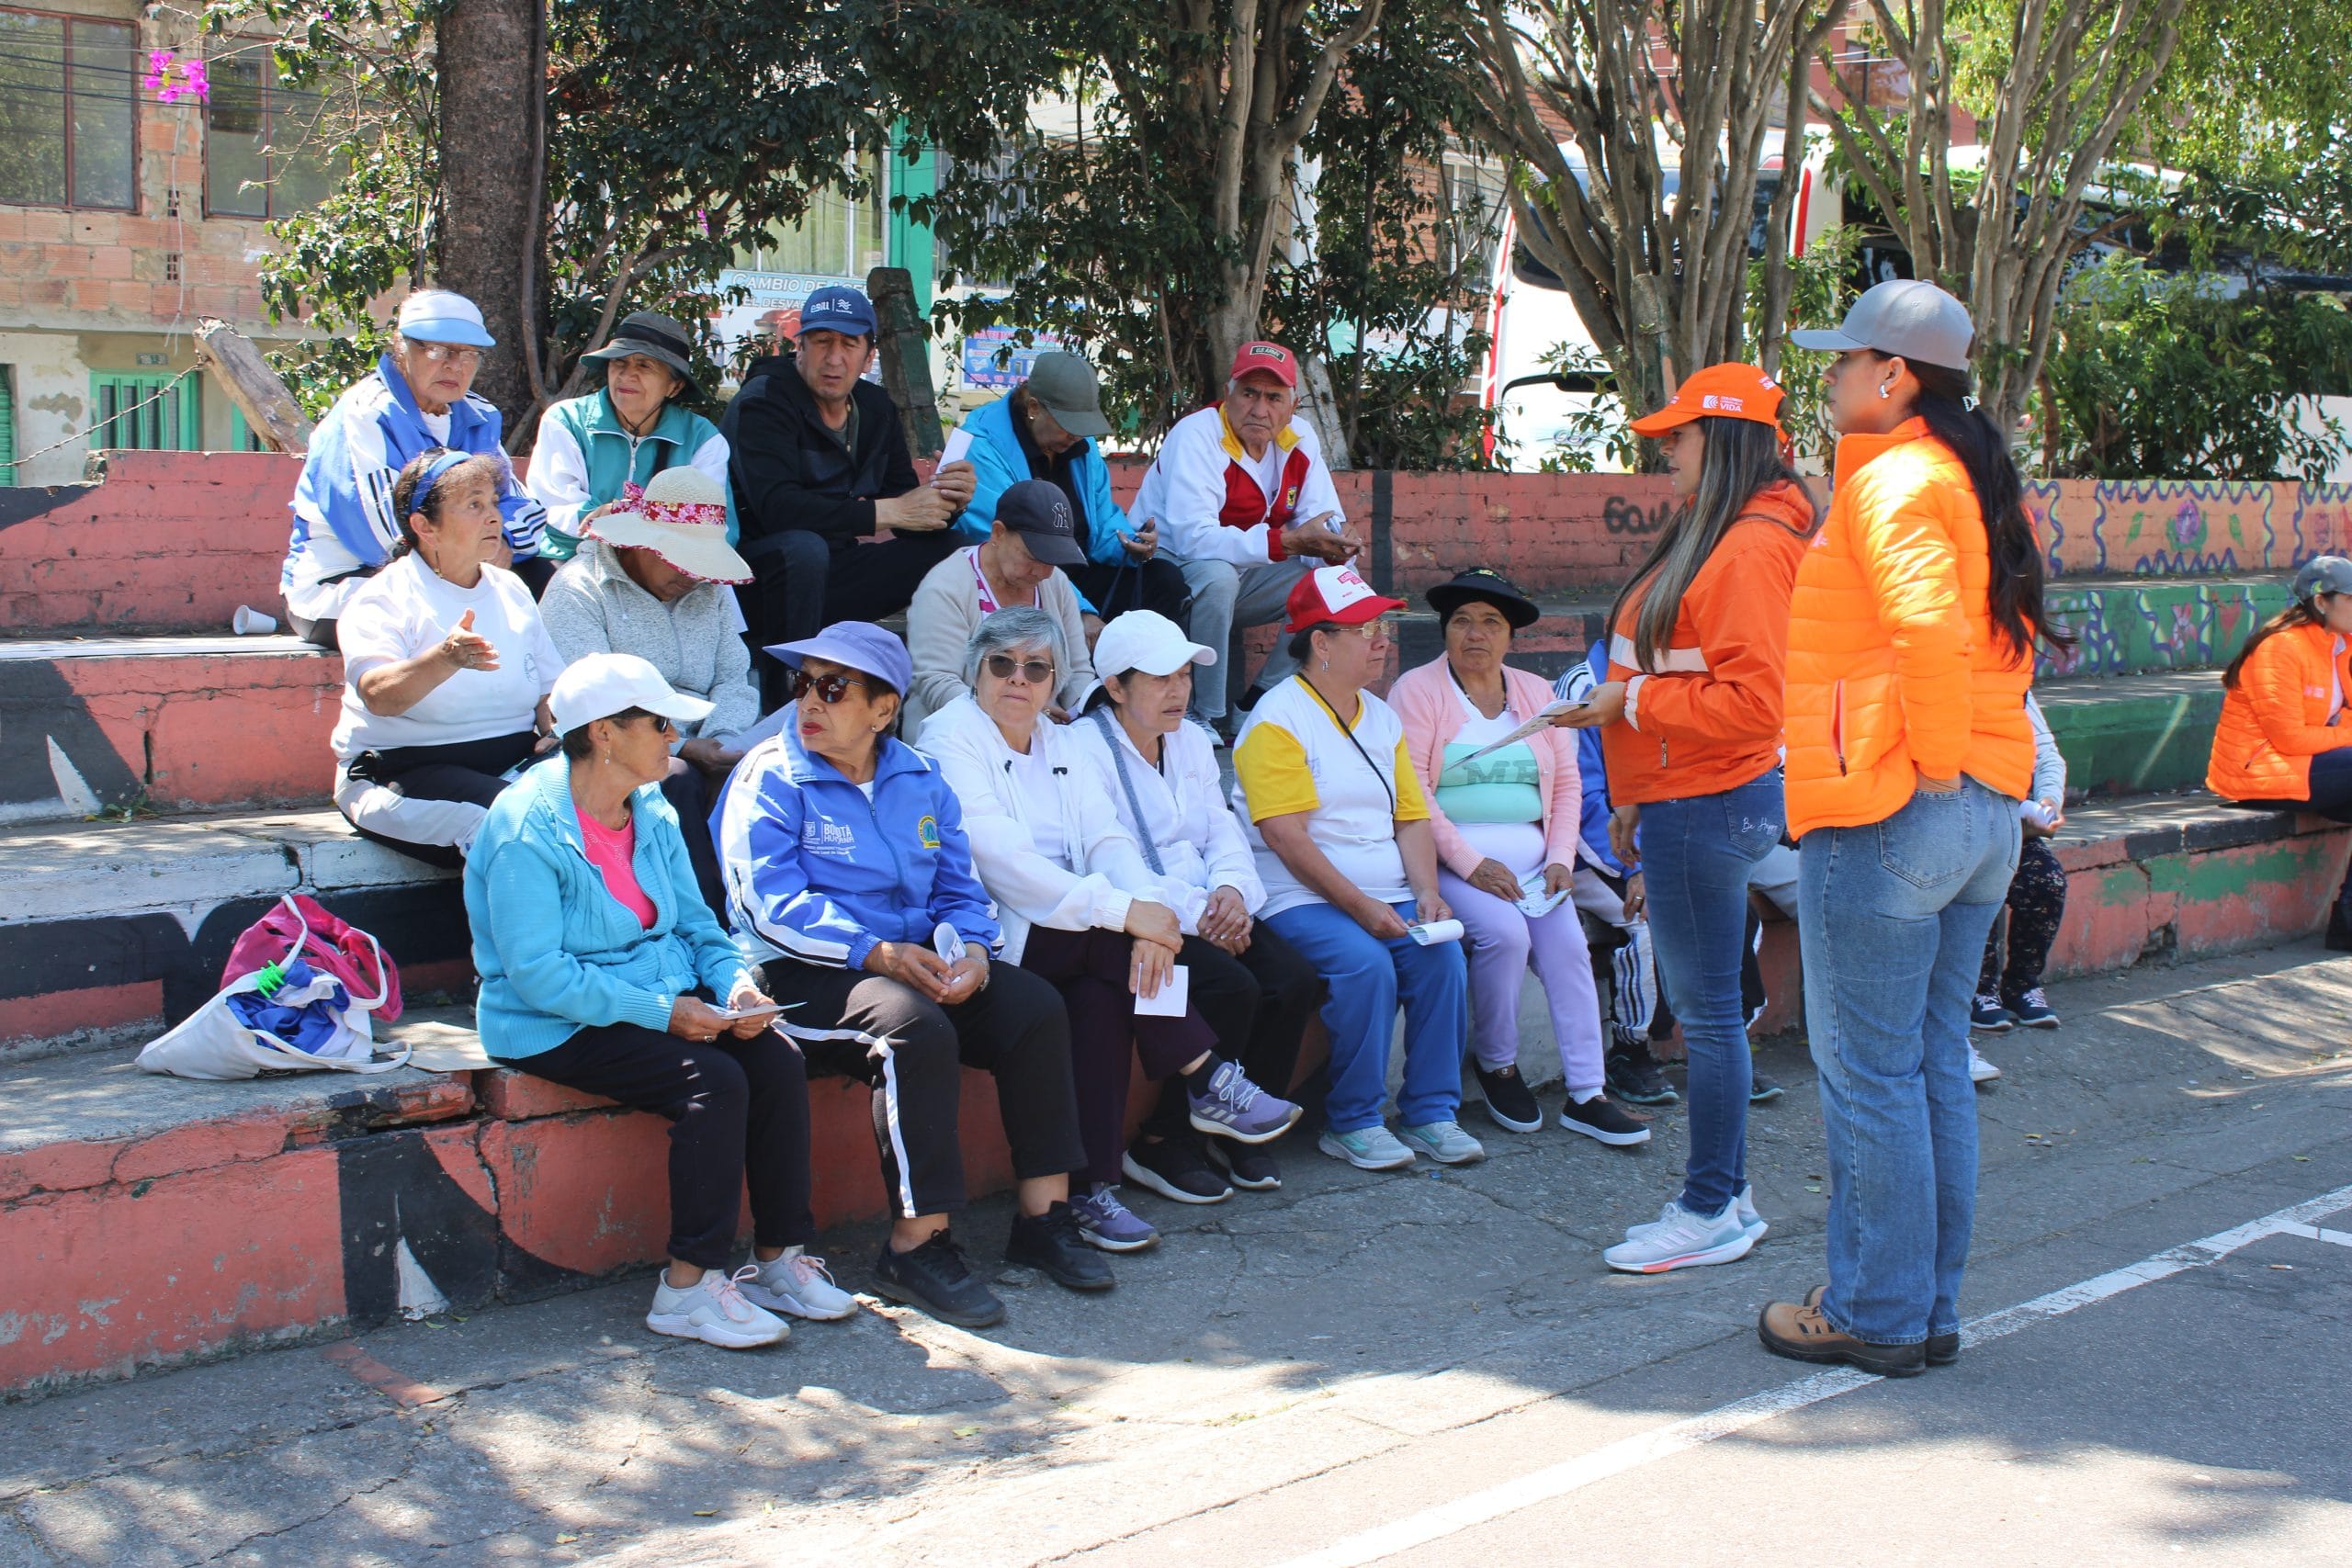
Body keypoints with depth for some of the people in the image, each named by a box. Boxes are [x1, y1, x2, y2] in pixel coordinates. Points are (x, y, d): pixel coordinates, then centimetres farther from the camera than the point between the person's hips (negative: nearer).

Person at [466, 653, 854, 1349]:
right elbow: (539, 975, -22)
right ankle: (689, 1285, -19)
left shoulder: (652, 813, 7)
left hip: (665, 997, 8)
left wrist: (734, 980, -9)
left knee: (779, 1062, -17)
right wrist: (662, 1012, -25)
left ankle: (779, 1255, -8)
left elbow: (694, 921, 14)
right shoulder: (527, 832, -18)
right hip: (556, 1026, -7)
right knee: (715, 1082, -28)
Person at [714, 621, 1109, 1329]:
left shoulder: (919, 778, 14)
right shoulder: (770, 779, -4)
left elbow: (959, 886, 13)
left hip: (916, 961, 6)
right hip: (804, 975, -6)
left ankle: (1042, 1216, -9)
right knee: (916, 1029, -34)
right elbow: (770, 904, -15)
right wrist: (878, 954, -26)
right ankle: (917, 1245, -28)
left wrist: (971, 949, -11)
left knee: (1036, 1006, -16)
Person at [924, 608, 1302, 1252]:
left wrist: (1143, 910, -20)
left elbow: (1107, 837, 3)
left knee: (1102, 996, -25)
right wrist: (1123, 909, -24)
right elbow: (1001, 859, -18)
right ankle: (1210, 1083, -16)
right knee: (1117, 951, -27)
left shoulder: (1060, 743, 17)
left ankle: (1093, 1188, -21)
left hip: (1070, 932, 6)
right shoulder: (952, 736, -5)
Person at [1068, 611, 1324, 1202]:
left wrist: (1231, 889, -10)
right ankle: (1163, 1145, -12)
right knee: (1230, 987, -29)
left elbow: (1223, 830, 13)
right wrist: (1193, 912, -21)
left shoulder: (1192, 741, 20)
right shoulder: (1084, 748, -6)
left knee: (1293, 980, -17)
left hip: (1210, 915, 7)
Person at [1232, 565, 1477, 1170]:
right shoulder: (1278, 719, -7)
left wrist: (1427, 893, -3)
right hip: (1301, 900, -6)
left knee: (1443, 956, -19)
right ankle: (1352, 1122, -14)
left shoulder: (1382, 719, 17)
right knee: (1366, 964, -30)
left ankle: (1432, 1113, -7)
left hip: (1389, 898, 7)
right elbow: (1286, 836, -16)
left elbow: (1412, 818, 16)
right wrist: (1359, 906, -19)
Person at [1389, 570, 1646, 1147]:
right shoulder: (1418, 690, 0)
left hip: (1531, 856, 4)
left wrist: (1560, 859, -2)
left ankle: (1586, 1095, -14)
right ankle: (1496, 1064, -3)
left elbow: (1566, 783, 14)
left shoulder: (1535, 693, 16)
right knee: (1505, 932, -28)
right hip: (1454, 857, -4)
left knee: (1569, 946, -19)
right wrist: (1470, 863, -17)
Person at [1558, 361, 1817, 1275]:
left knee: (1708, 1012, -2)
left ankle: (1712, 1212, 8)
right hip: (1683, 801, 10)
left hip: (1711, 807, -10)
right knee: (1702, 1006, 14)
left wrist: (1631, 702, -15)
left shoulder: (1751, 550, -16)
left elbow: (1752, 702, -24)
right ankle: (1723, 1196, 23)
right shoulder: (1705, 539, 16)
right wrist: (1636, 800, 21)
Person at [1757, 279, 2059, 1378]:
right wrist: (1964, 758, 14)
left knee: (1869, 1071, 0)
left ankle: (1875, 1315, 9)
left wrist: (1933, 760, -19)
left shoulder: (1891, 478, -13)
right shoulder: (1979, 482, 15)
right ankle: (1929, 1306, 23)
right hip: (1987, 813, 9)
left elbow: (1928, 627, -28)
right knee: (1937, 1066, 14)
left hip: (1887, 810, -9)